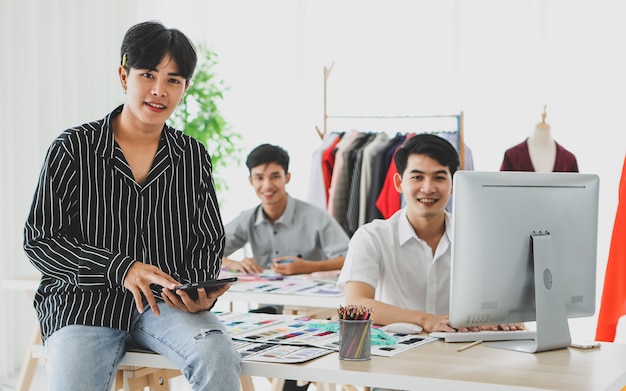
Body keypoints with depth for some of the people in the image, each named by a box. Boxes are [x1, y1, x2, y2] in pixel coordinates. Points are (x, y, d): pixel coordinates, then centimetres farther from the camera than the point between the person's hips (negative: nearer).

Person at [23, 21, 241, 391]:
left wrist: (201, 292, -11)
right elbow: (40, 239, -3)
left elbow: (209, 242, 13)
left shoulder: (194, 156, 9)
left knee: (220, 360, -27)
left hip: (168, 304, 2)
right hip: (84, 302, -2)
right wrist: (120, 269, -17)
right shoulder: (73, 149, 0)